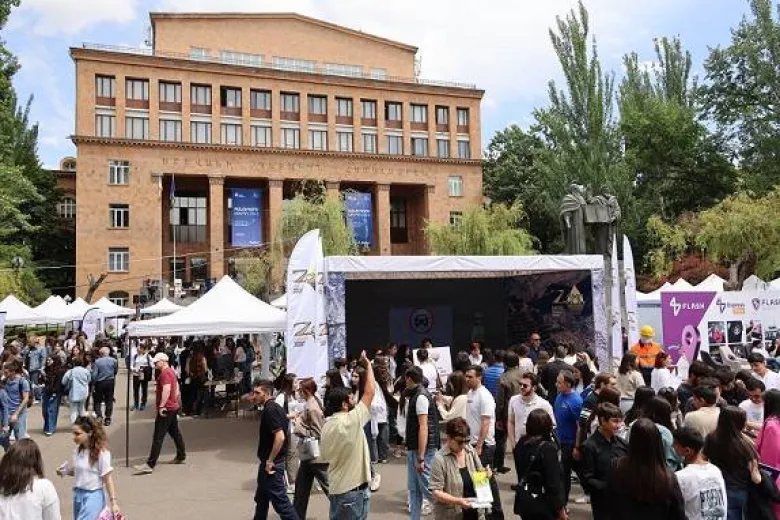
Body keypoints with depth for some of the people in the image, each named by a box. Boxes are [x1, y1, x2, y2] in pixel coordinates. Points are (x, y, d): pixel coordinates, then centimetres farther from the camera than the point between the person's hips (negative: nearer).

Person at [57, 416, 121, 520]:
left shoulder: (101, 452, -17)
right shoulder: (77, 450, 2)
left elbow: (108, 478, -14)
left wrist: (113, 502, -15)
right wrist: (63, 471, -3)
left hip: (93, 496, -7)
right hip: (78, 494, 7)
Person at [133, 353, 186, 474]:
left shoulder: (165, 373, -16)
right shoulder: (172, 371, 15)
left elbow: (166, 389, -28)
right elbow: (176, 388, 22)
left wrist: (162, 406, -27)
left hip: (166, 409, -10)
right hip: (174, 407, 10)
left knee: (158, 437, -10)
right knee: (175, 432, 19)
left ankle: (150, 465, -10)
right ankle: (181, 457, 28)